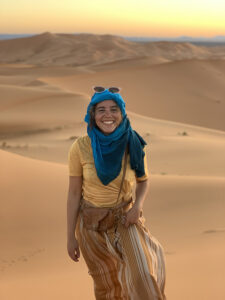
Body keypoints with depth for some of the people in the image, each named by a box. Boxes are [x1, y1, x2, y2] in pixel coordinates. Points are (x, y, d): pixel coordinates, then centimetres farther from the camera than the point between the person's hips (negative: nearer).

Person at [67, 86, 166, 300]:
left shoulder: (133, 145, -14)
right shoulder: (80, 148, -17)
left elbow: (143, 180, 4)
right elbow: (74, 193, -9)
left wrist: (138, 205, -16)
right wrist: (71, 236, -6)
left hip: (125, 218, 0)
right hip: (91, 223, 0)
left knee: (143, 275, -18)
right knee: (105, 282, 15)